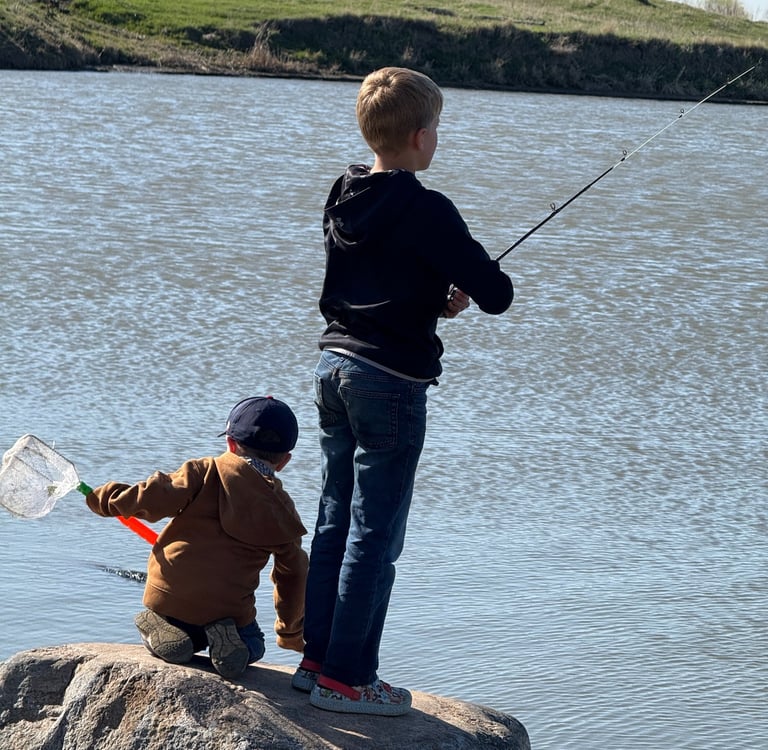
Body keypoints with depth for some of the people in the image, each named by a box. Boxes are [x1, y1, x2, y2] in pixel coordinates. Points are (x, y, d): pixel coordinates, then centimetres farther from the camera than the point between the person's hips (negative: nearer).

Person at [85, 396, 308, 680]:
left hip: (167, 599, -1)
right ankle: (226, 636, -6)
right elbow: (294, 575, 15)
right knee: (252, 644, 29)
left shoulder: (204, 473, -3)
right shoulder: (282, 510, 7)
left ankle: (166, 632, -5)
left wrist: (104, 498, 7)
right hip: (230, 610, 1)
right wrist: (291, 633, 30)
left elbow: (151, 498, -13)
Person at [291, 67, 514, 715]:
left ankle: (316, 659, 20)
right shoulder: (426, 212, -16)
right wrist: (465, 288, 8)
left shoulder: (344, 199, 7)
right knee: (374, 537, -1)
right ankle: (346, 679, 3)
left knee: (334, 524, 15)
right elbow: (497, 294, -15)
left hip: (334, 366, 8)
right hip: (390, 381, -8)